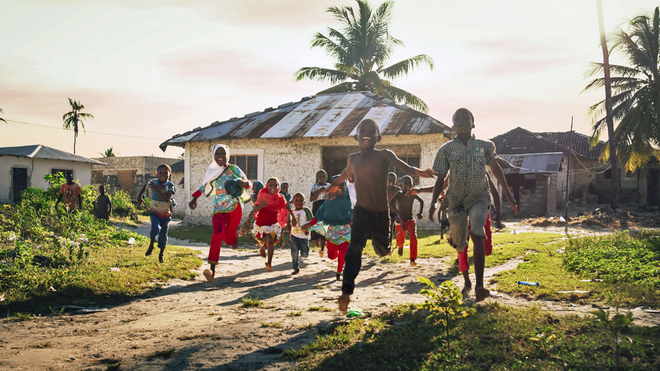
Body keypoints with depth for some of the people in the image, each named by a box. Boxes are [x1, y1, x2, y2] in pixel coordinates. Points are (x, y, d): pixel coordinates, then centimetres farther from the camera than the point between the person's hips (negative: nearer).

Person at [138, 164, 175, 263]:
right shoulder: (153, 182, -7)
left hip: (165, 214, 0)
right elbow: (145, 186, 18)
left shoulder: (170, 185, -14)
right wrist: (139, 196, 11)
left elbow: (167, 199, -30)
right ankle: (151, 245, -1)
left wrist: (156, 189, -34)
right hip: (154, 212, 0)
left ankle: (161, 254, 27)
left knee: (163, 235, 5)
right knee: (156, 228, -27)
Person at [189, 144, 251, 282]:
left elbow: (249, 183, 3)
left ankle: (234, 237, 48)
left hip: (235, 207, 0)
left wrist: (244, 183, -21)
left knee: (229, 238, 6)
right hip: (219, 209, 0)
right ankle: (212, 269, -25)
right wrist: (194, 198, 7)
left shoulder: (234, 169, 0)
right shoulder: (211, 171, 6)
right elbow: (203, 186, 21)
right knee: (218, 234, -22)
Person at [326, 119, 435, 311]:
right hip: (361, 211, 0)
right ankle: (347, 291, -27)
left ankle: (375, 238, 54)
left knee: (383, 251, 16)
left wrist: (419, 172, -43)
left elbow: (404, 167, -21)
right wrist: (335, 185, 46)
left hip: (382, 212, 0)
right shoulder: (353, 158, 5)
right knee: (355, 247, -21)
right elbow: (346, 173, 28)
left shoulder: (385, 155, -5)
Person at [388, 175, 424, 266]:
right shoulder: (399, 194, -14)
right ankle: (400, 247, 49)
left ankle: (412, 260, -21)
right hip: (400, 221, -2)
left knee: (413, 237, -21)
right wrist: (398, 213, -47)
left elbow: (421, 201, 18)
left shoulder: (413, 194, -2)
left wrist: (420, 213, 2)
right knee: (400, 240, 10)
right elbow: (391, 203, -31)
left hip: (410, 220, 2)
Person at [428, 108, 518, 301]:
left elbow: (496, 169, 15)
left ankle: (479, 286, -27)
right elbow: (440, 179, 0)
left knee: (477, 235, -26)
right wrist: (433, 203, -13)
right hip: (456, 200, 1)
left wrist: (508, 195, 17)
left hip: (479, 198, -1)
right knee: (459, 245, 8)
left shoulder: (485, 146, 1)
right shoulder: (446, 150, -2)